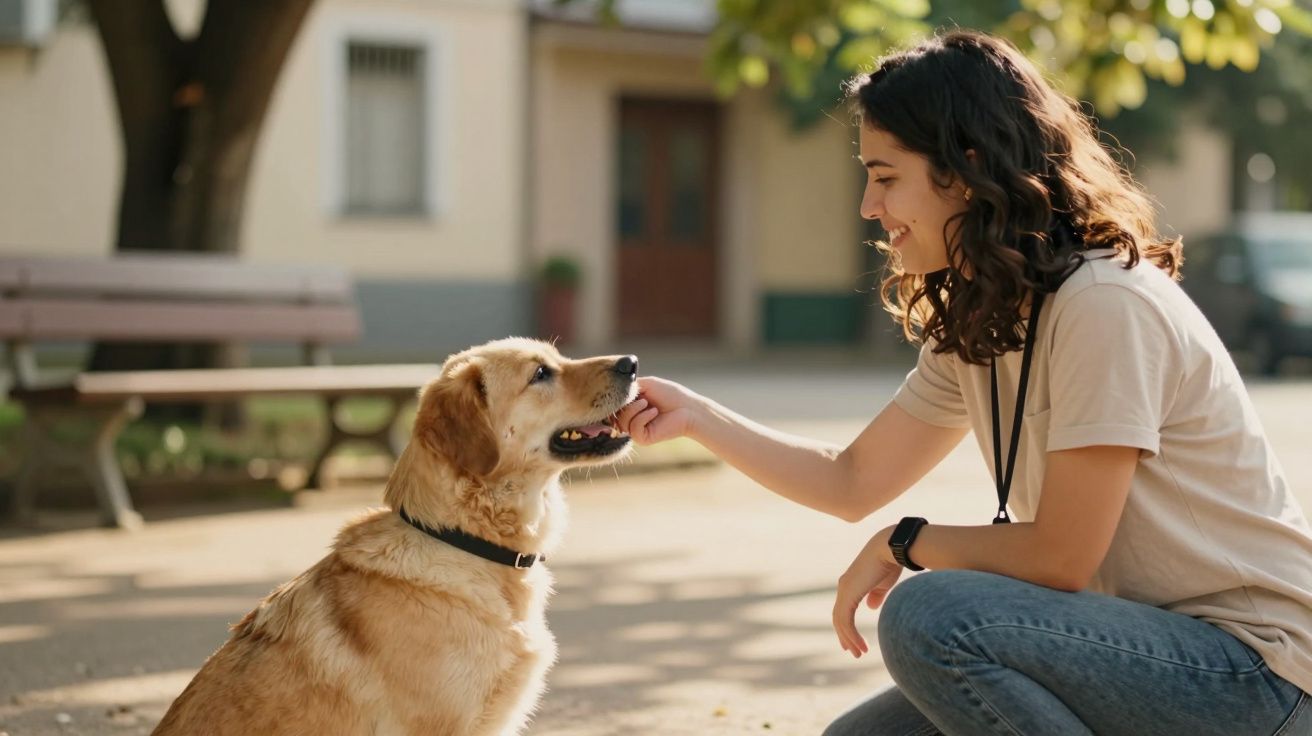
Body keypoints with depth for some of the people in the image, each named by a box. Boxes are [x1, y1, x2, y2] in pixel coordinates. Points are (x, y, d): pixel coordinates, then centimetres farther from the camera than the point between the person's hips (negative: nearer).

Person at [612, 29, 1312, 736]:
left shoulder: (1107, 305, -21)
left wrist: (904, 543, -5)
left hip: (1255, 671, -8)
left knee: (929, 616, -26)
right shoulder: (972, 325, 8)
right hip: (1138, 642, 9)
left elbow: (1060, 557, -20)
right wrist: (695, 416, 7)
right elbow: (853, 481, 15)